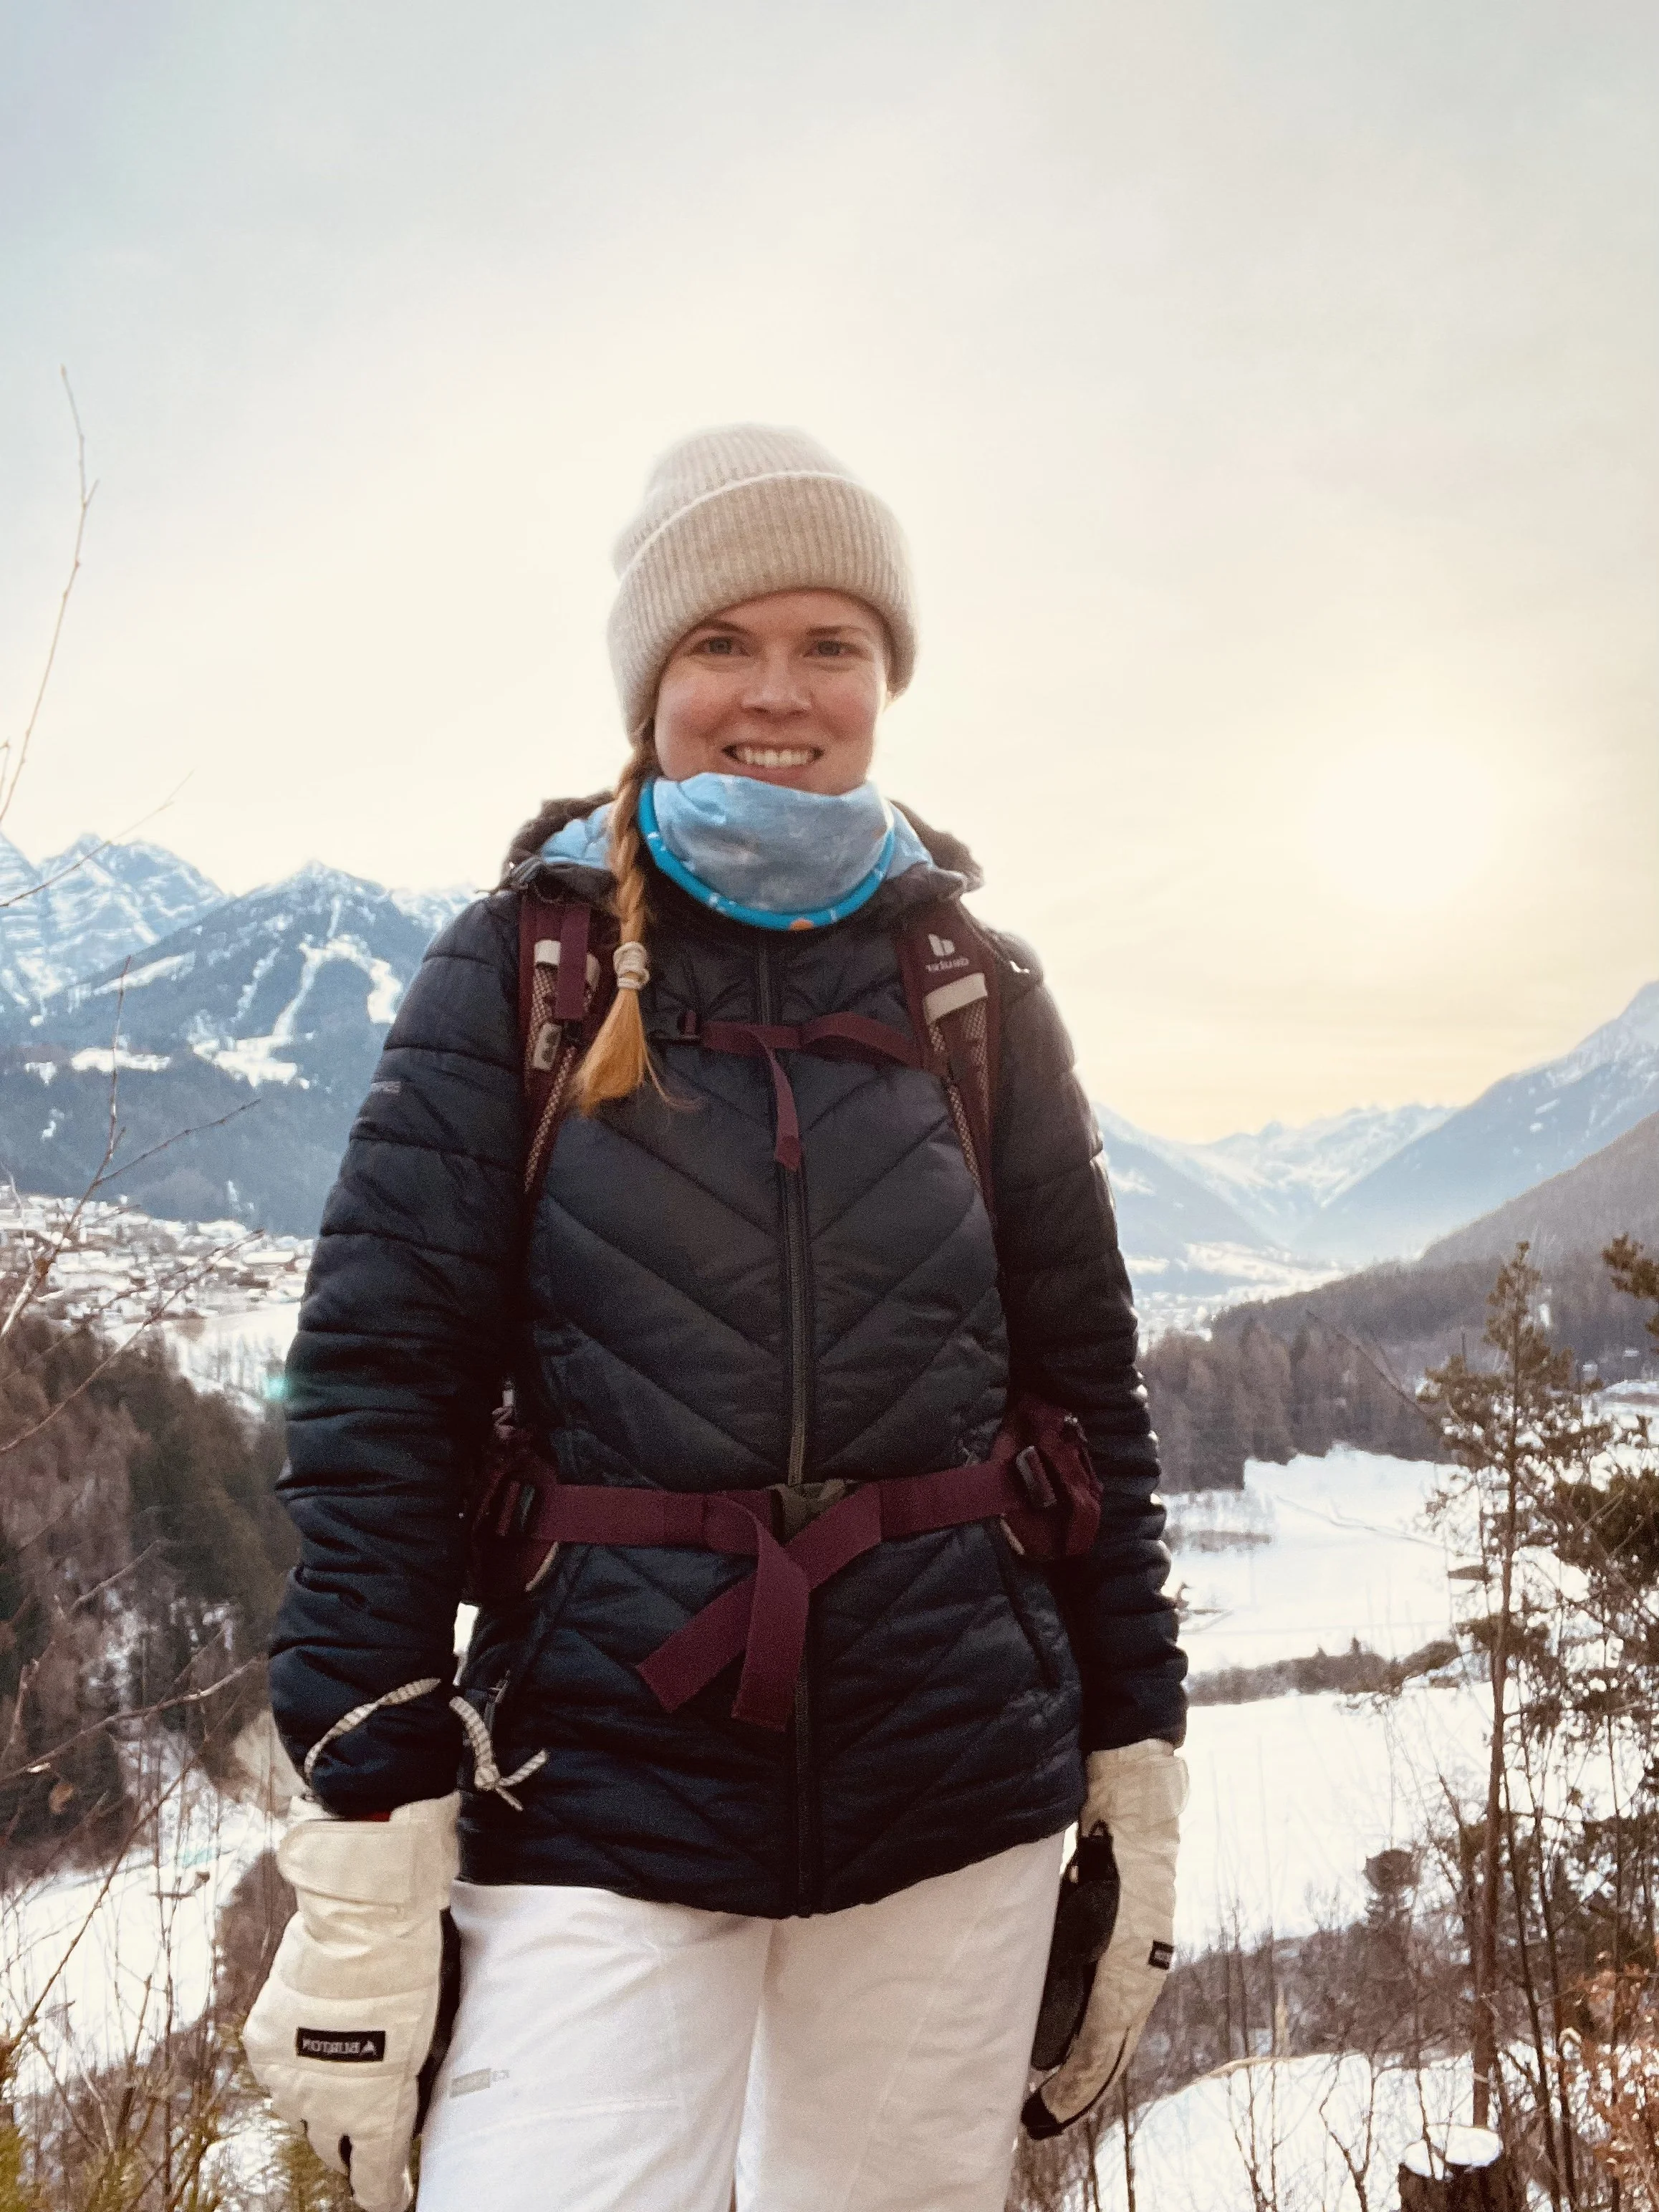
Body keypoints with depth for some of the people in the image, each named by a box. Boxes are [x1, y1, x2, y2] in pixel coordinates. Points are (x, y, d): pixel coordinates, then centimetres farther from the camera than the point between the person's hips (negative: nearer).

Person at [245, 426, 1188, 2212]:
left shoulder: (975, 994, 5)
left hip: (960, 1795, 3)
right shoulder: (522, 968, -2)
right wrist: (362, 1853, -9)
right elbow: (378, 1381, -6)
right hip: (603, 1794, -2)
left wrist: (1138, 1788, 8)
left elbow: (1088, 1392, 7)